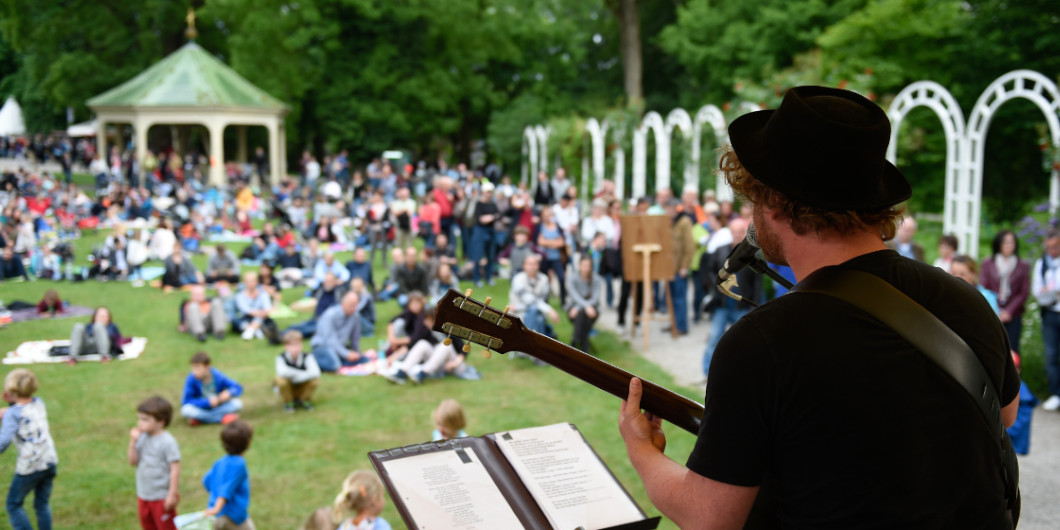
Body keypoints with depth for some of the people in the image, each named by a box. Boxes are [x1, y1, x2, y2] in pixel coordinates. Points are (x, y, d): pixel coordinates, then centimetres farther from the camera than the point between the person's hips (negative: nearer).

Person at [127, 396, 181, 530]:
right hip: (143, 494, 7)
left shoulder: (168, 442, -20)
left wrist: (172, 494, -20)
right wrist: (133, 442, -15)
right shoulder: (142, 438, -1)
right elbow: (133, 462, -2)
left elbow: (175, 469, -20)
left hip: (162, 497, -7)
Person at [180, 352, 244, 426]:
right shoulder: (192, 379, -18)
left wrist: (229, 393, -31)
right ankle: (223, 418, -27)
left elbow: (237, 388, -8)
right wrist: (208, 402, -27)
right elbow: (186, 401, -19)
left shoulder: (218, 377, -15)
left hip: (218, 408, 1)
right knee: (186, 410, -33)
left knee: (238, 404, -23)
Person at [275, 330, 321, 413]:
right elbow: (282, 372, -43)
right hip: (288, 390, -1)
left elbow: (315, 372, -35)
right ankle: (288, 402, -1)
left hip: (303, 390, 1)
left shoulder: (307, 357, -20)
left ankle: (305, 400, 5)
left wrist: (297, 376, -37)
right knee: (281, 379, -32)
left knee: (315, 380, -27)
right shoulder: (281, 357, -23)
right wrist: (301, 374, -34)